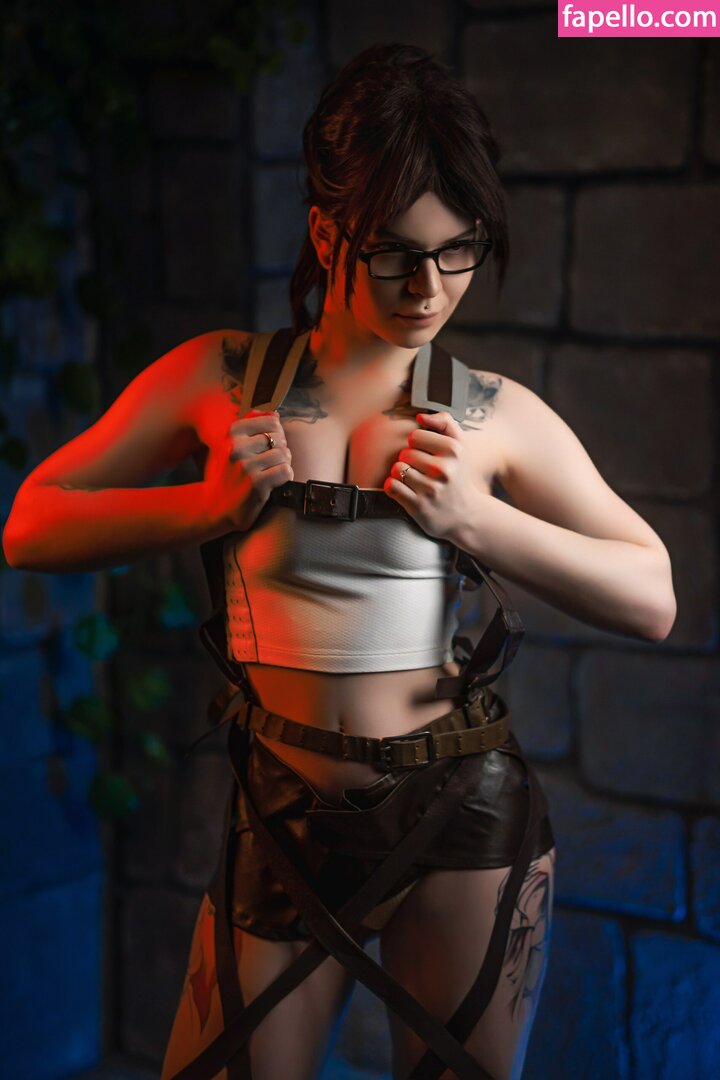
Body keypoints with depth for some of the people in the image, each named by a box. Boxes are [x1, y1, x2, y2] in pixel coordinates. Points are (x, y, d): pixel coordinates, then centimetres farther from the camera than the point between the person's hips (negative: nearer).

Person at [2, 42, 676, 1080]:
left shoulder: (499, 414, -1)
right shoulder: (219, 377, 0)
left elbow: (653, 601, -1)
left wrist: (476, 523, -13)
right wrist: (209, 505, -13)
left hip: (462, 815, 0)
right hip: (282, 825, 0)